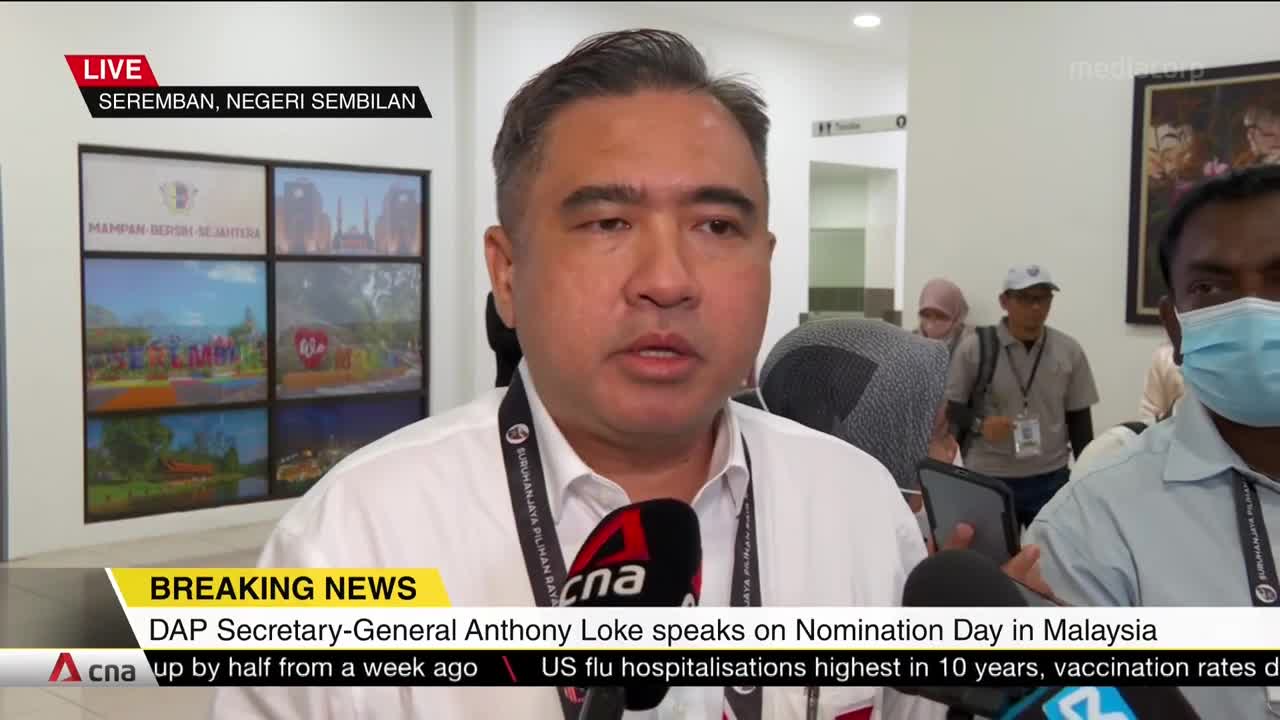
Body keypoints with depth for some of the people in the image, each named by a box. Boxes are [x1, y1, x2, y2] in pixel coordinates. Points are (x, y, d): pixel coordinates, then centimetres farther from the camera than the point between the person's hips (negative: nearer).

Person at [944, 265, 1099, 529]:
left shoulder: (1069, 351, 2)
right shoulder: (975, 348, -6)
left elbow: (1079, 418, 9)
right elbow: (949, 407, 0)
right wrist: (978, 425, -19)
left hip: (1051, 479, 2)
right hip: (987, 480, -2)